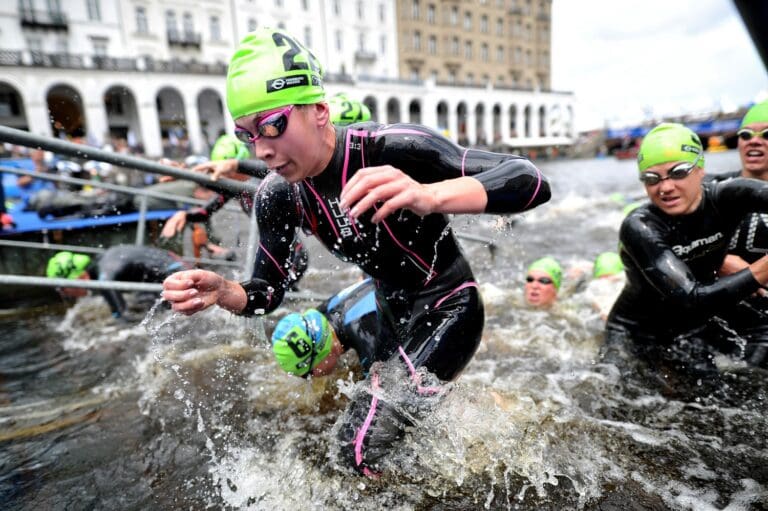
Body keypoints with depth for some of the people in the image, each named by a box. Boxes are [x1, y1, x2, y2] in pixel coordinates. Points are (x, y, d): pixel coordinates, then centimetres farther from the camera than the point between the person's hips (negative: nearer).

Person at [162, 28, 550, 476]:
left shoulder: (394, 147, -27)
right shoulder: (278, 197, -10)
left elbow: (532, 181, -32)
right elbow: (266, 293, -2)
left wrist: (429, 196, -51)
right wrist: (222, 292, -25)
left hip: (448, 311, -6)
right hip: (390, 317, 6)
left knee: (363, 442, -14)